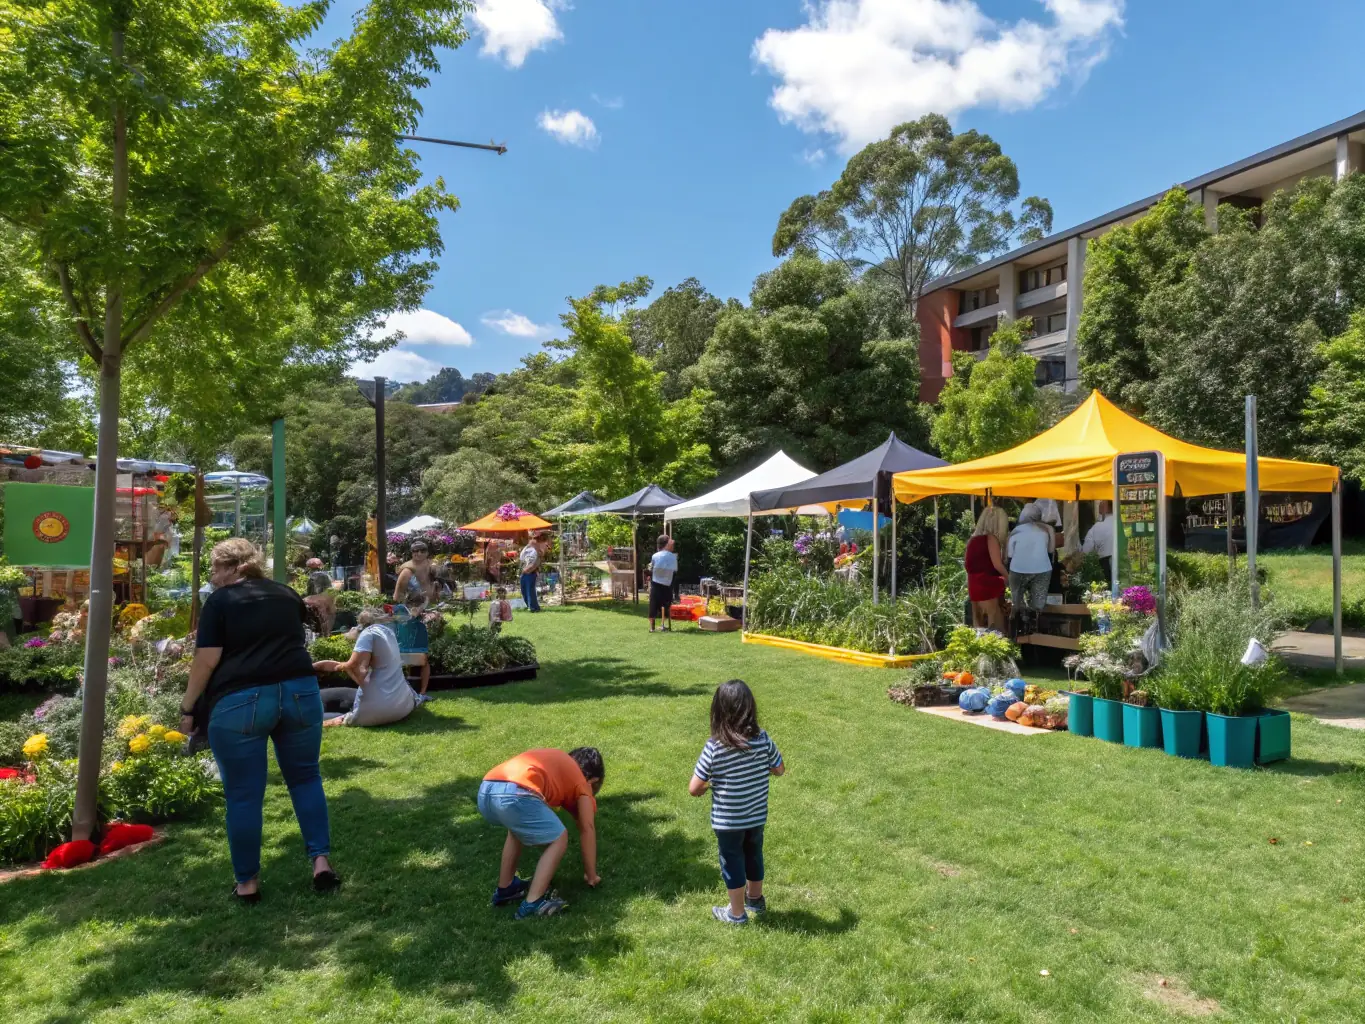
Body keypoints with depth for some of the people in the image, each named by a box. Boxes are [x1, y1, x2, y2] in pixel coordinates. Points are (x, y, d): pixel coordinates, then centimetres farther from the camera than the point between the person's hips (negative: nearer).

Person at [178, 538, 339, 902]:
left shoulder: (220, 600, 2)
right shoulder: (288, 595, 16)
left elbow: (207, 660, -4)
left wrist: (187, 707, 4)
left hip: (240, 701, -4)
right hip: (300, 692, 4)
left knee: (243, 794, 7)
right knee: (305, 777, 17)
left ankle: (247, 883, 17)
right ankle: (322, 862, 11)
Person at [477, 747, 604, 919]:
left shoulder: (556, 760, 40)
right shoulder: (581, 780, 23)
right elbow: (587, 829, 20)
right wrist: (591, 875, 31)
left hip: (485, 790, 8)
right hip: (514, 794, -7)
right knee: (559, 839, 14)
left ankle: (504, 889, 38)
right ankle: (533, 903, 5)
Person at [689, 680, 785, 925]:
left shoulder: (714, 747, -25)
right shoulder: (762, 739, -15)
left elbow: (694, 789, -20)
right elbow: (779, 769, 1)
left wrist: (709, 785, 1)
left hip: (727, 821, -4)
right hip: (757, 816, 4)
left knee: (732, 862, 17)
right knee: (754, 856, 26)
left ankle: (737, 913, 34)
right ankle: (755, 899, 48)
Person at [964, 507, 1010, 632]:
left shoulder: (974, 539, 13)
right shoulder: (991, 538, -8)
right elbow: (997, 565, -11)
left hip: (974, 586, 8)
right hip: (988, 585, -8)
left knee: (980, 625, 10)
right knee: (995, 628, -5)